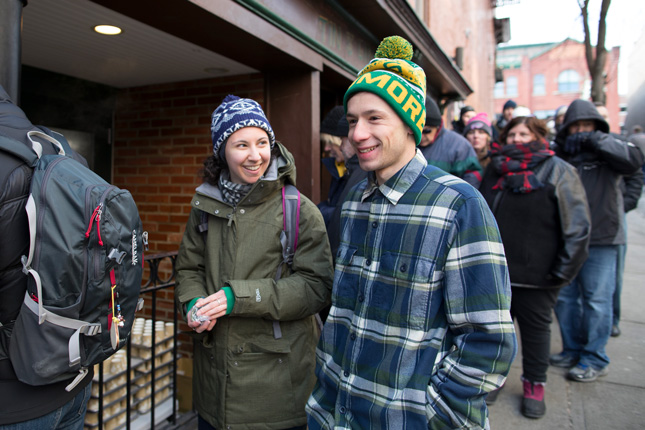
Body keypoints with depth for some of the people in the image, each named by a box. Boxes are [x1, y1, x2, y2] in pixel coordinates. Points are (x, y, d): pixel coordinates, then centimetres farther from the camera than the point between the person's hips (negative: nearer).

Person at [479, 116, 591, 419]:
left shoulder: (557, 170, -2)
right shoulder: (496, 169, 11)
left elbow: (578, 224, -7)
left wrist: (565, 267, -12)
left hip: (537, 273, -3)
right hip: (494, 269, 4)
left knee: (536, 328, 12)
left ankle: (535, 385, 29)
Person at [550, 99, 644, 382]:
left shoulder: (608, 150, 1)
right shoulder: (560, 155, 11)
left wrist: (594, 139, -18)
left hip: (601, 240, -4)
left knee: (596, 300, 1)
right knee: (564, 297, 11)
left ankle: (595, 359, 15)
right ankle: (572, 349, 28)